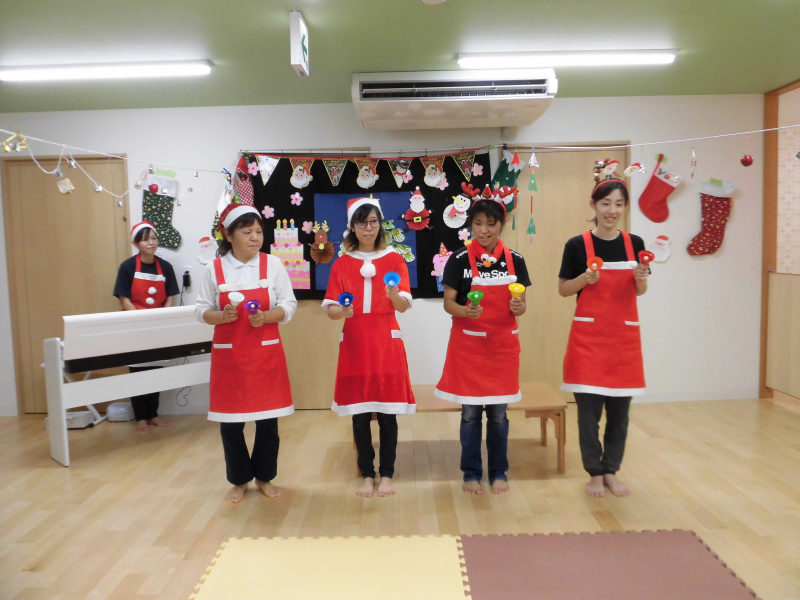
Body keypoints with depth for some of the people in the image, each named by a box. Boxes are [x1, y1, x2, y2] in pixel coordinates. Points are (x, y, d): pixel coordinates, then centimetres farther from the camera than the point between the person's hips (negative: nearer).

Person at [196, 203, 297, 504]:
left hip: (267, 353, 0)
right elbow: (202, 310, 2)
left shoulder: (273, 264, -1)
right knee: (230, 420, 6)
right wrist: (221, 316, -18)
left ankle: (265, 476, 27)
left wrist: (265, 317, -20)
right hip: (228, 354, 0)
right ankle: (239, 480, 26)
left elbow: (289, 306, -2)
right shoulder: (214, 268, -1)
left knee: (267, 419, 7)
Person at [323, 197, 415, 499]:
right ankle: (367, 474, 19)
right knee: (359, 414, 5)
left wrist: (394, 295, -29)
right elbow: (330, 309, 1)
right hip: (354, 345, 1)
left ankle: (387, 474, 17)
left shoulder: (394, 260, 3)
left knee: (388, 413, 2)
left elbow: (405, 305, -7)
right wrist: (341, 311, -21)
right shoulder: (341, 264, 6)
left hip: (387, 344, -1)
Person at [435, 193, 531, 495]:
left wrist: (519, 308, -19)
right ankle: (471, 473, 22)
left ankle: (498, 472, 26)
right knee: (470, 413, 7)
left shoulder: (515, 260, 0)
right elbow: (448, 303, -6)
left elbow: (521, 304, 4)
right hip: (468, 344, -1)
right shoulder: (459, 259, -6)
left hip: (503, 344, 2)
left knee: (499, 413, 10)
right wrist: (466, 312, -26)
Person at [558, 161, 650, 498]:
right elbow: (563, 290, 0)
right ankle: (594, 473, 18)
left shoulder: (634, 243, 4)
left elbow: (640, 291, 10)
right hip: (588, 335, -3)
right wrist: (586, 278, -17)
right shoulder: (577, 245, -4)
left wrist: (641, 278, -11)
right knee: (589, 410, 2)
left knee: (620, 410, 9)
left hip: (625, 335, 3)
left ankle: (611, 471, 25)